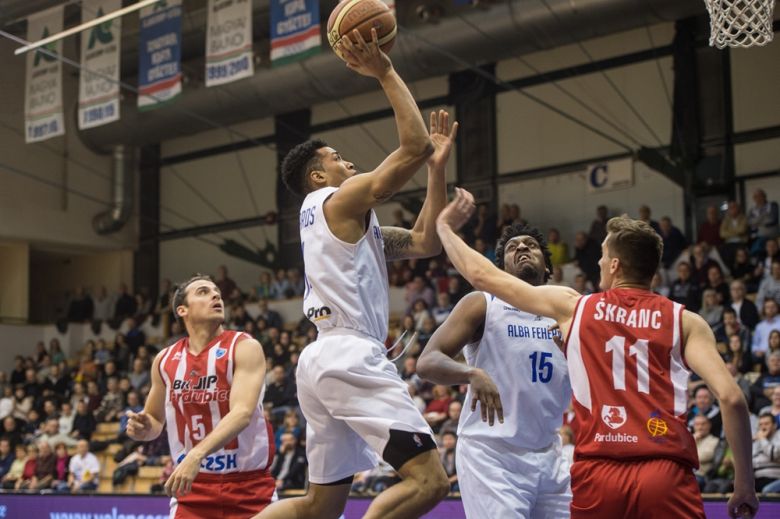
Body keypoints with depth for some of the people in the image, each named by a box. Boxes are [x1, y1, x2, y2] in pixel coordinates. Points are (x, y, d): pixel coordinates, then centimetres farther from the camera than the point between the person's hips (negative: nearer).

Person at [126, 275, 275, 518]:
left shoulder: (245, 347, -9)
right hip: (193, 488, 3)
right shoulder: (165, 360, 4)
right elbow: (156, 419, 19)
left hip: (249, 488, -2)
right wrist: (144, 428, -7)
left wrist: (197, 455, -38)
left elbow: (243, 412, -24)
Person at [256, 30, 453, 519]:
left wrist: (439, 166, 19)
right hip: (352, 357, -10)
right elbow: (414, 146, -10)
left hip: (324, 360, 10)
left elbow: (426, 242, 22)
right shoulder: (342, 201, -1)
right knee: (429, 479, -14)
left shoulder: (351, 222, 26)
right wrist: (385, 72, -3)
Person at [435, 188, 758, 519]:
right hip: (666, 475, -1)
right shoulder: (684, 321, 7)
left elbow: (483, 276, 20)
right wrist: (744, 483, 5)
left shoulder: (573, 306, 11)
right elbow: (731, 397, -4)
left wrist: (444, 226, 36)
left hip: (597, 473, 1)